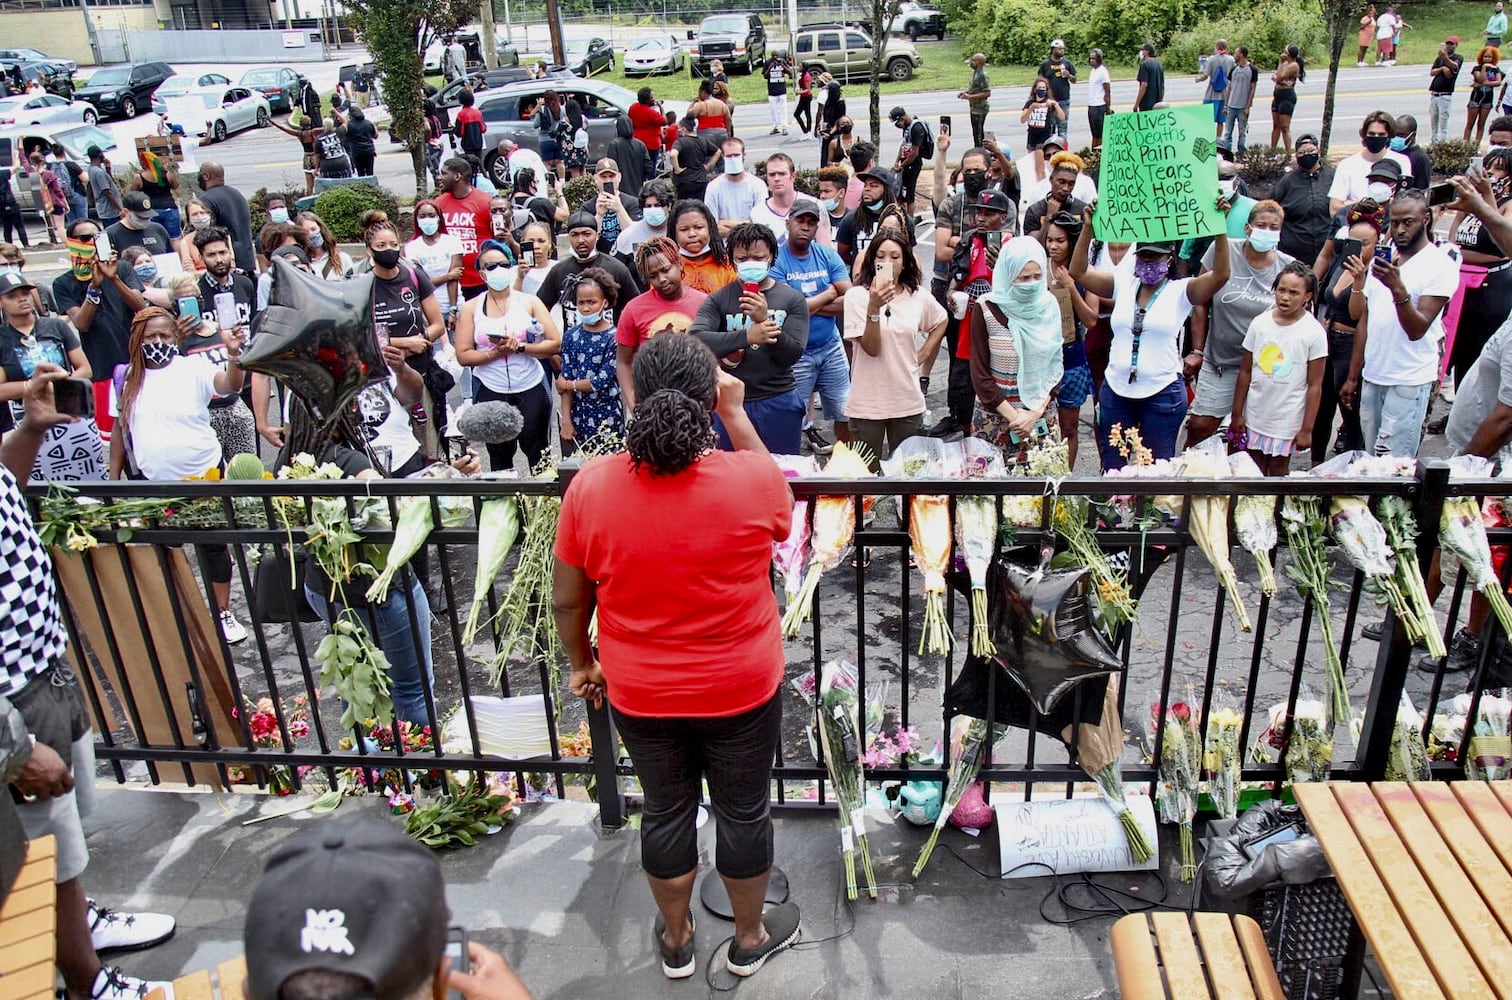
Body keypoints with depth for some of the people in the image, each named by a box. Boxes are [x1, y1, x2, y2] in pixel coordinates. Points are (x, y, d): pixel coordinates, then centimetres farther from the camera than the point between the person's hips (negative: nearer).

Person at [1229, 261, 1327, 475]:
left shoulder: (1314, 332, -9)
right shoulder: (1260, 323, -2)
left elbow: (1315, 386, -7)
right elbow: (1245, 372, 5)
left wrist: (1306, 429, -9)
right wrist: (1237, 414, 5)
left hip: (1287, 421, -3)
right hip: (1255, 416, 3)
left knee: (1278, 471, 8)